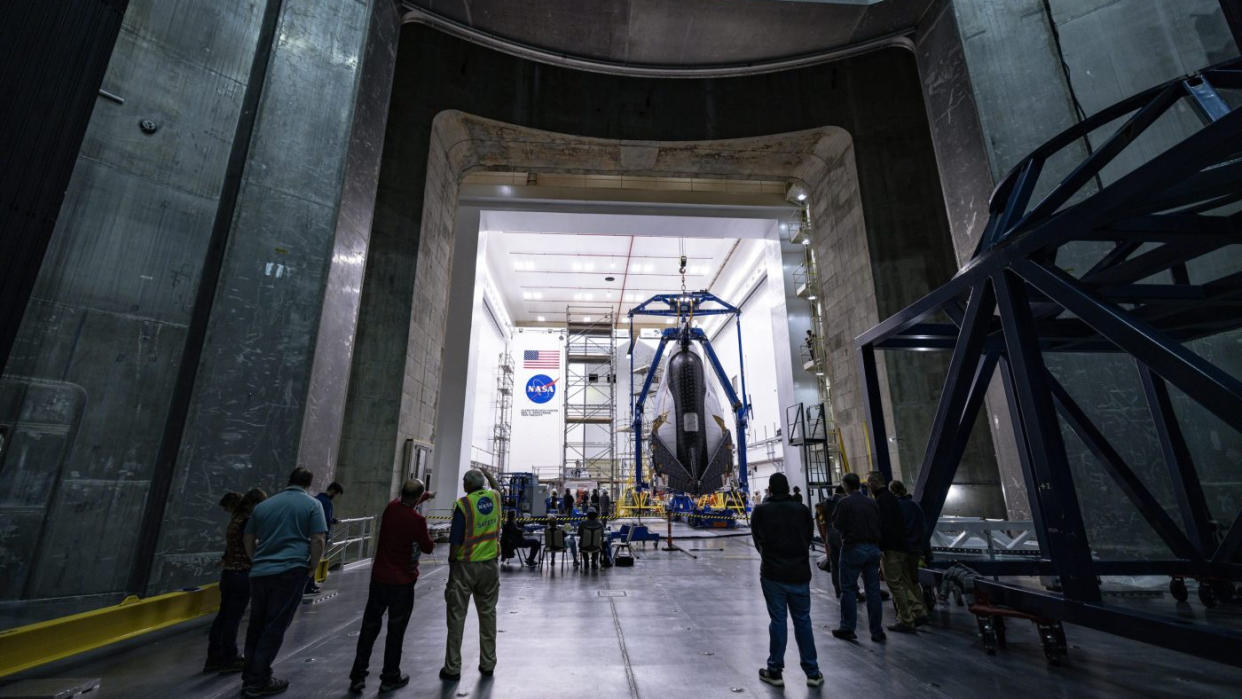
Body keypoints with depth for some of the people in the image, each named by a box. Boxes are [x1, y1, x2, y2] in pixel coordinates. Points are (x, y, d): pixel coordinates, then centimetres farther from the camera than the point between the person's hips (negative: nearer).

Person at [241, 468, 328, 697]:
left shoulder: (263, 505, 14)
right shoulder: (312, 504, -2)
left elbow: (248, 539, 21)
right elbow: (317, 541, -9)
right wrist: (312, 567, 4)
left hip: (259, 573, 5)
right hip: (290, 572, -5)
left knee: (256, 625, 17)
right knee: (275, 627, 3)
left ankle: (249, 676, 26)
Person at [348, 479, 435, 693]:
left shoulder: (390, 508, -4)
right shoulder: (417, 520, -22)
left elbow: (404, 503, 20)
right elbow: (428, 548, -9)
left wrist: (426, 496, 36)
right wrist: (428, 538, 13)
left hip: (379, 578, 5)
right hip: (402, 583, -5)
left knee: (369, 629, 15)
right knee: (395, 631, 10)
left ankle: (357, 677, 21)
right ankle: (390, 678, 21)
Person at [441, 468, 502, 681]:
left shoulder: (462, 505, -15)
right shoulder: (494, 496, -3)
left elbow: (456, 541, -13)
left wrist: (451, 565, 0)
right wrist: (489, 475, 32)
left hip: (465, 565, -4)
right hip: (490, 564, 4)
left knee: (457, 617, 8)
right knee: (488, 614, 14)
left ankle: (452, 669, 16)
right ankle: (488, 664, 23)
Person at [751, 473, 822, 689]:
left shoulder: (761, 511, -6)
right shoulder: (802, 509, -1)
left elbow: (757, 540, 2)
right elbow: (808, 537, 5)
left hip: (773, 574, -2)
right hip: (800, 574, 2)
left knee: (777, 620, 6)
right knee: (803, 621, 13)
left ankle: (775, 671, 15)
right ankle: (812, 672, 20)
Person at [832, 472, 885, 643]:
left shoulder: (844, 503, -10)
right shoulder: (871, 502, 7)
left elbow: (837, 525, -9)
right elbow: (879, 524, 9)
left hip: (853, 549, -5)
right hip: (873, 548, 5)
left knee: (848, 589, 4)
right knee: (873, 590, 9)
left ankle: (847, 628, 9)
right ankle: (877, 632, 14)